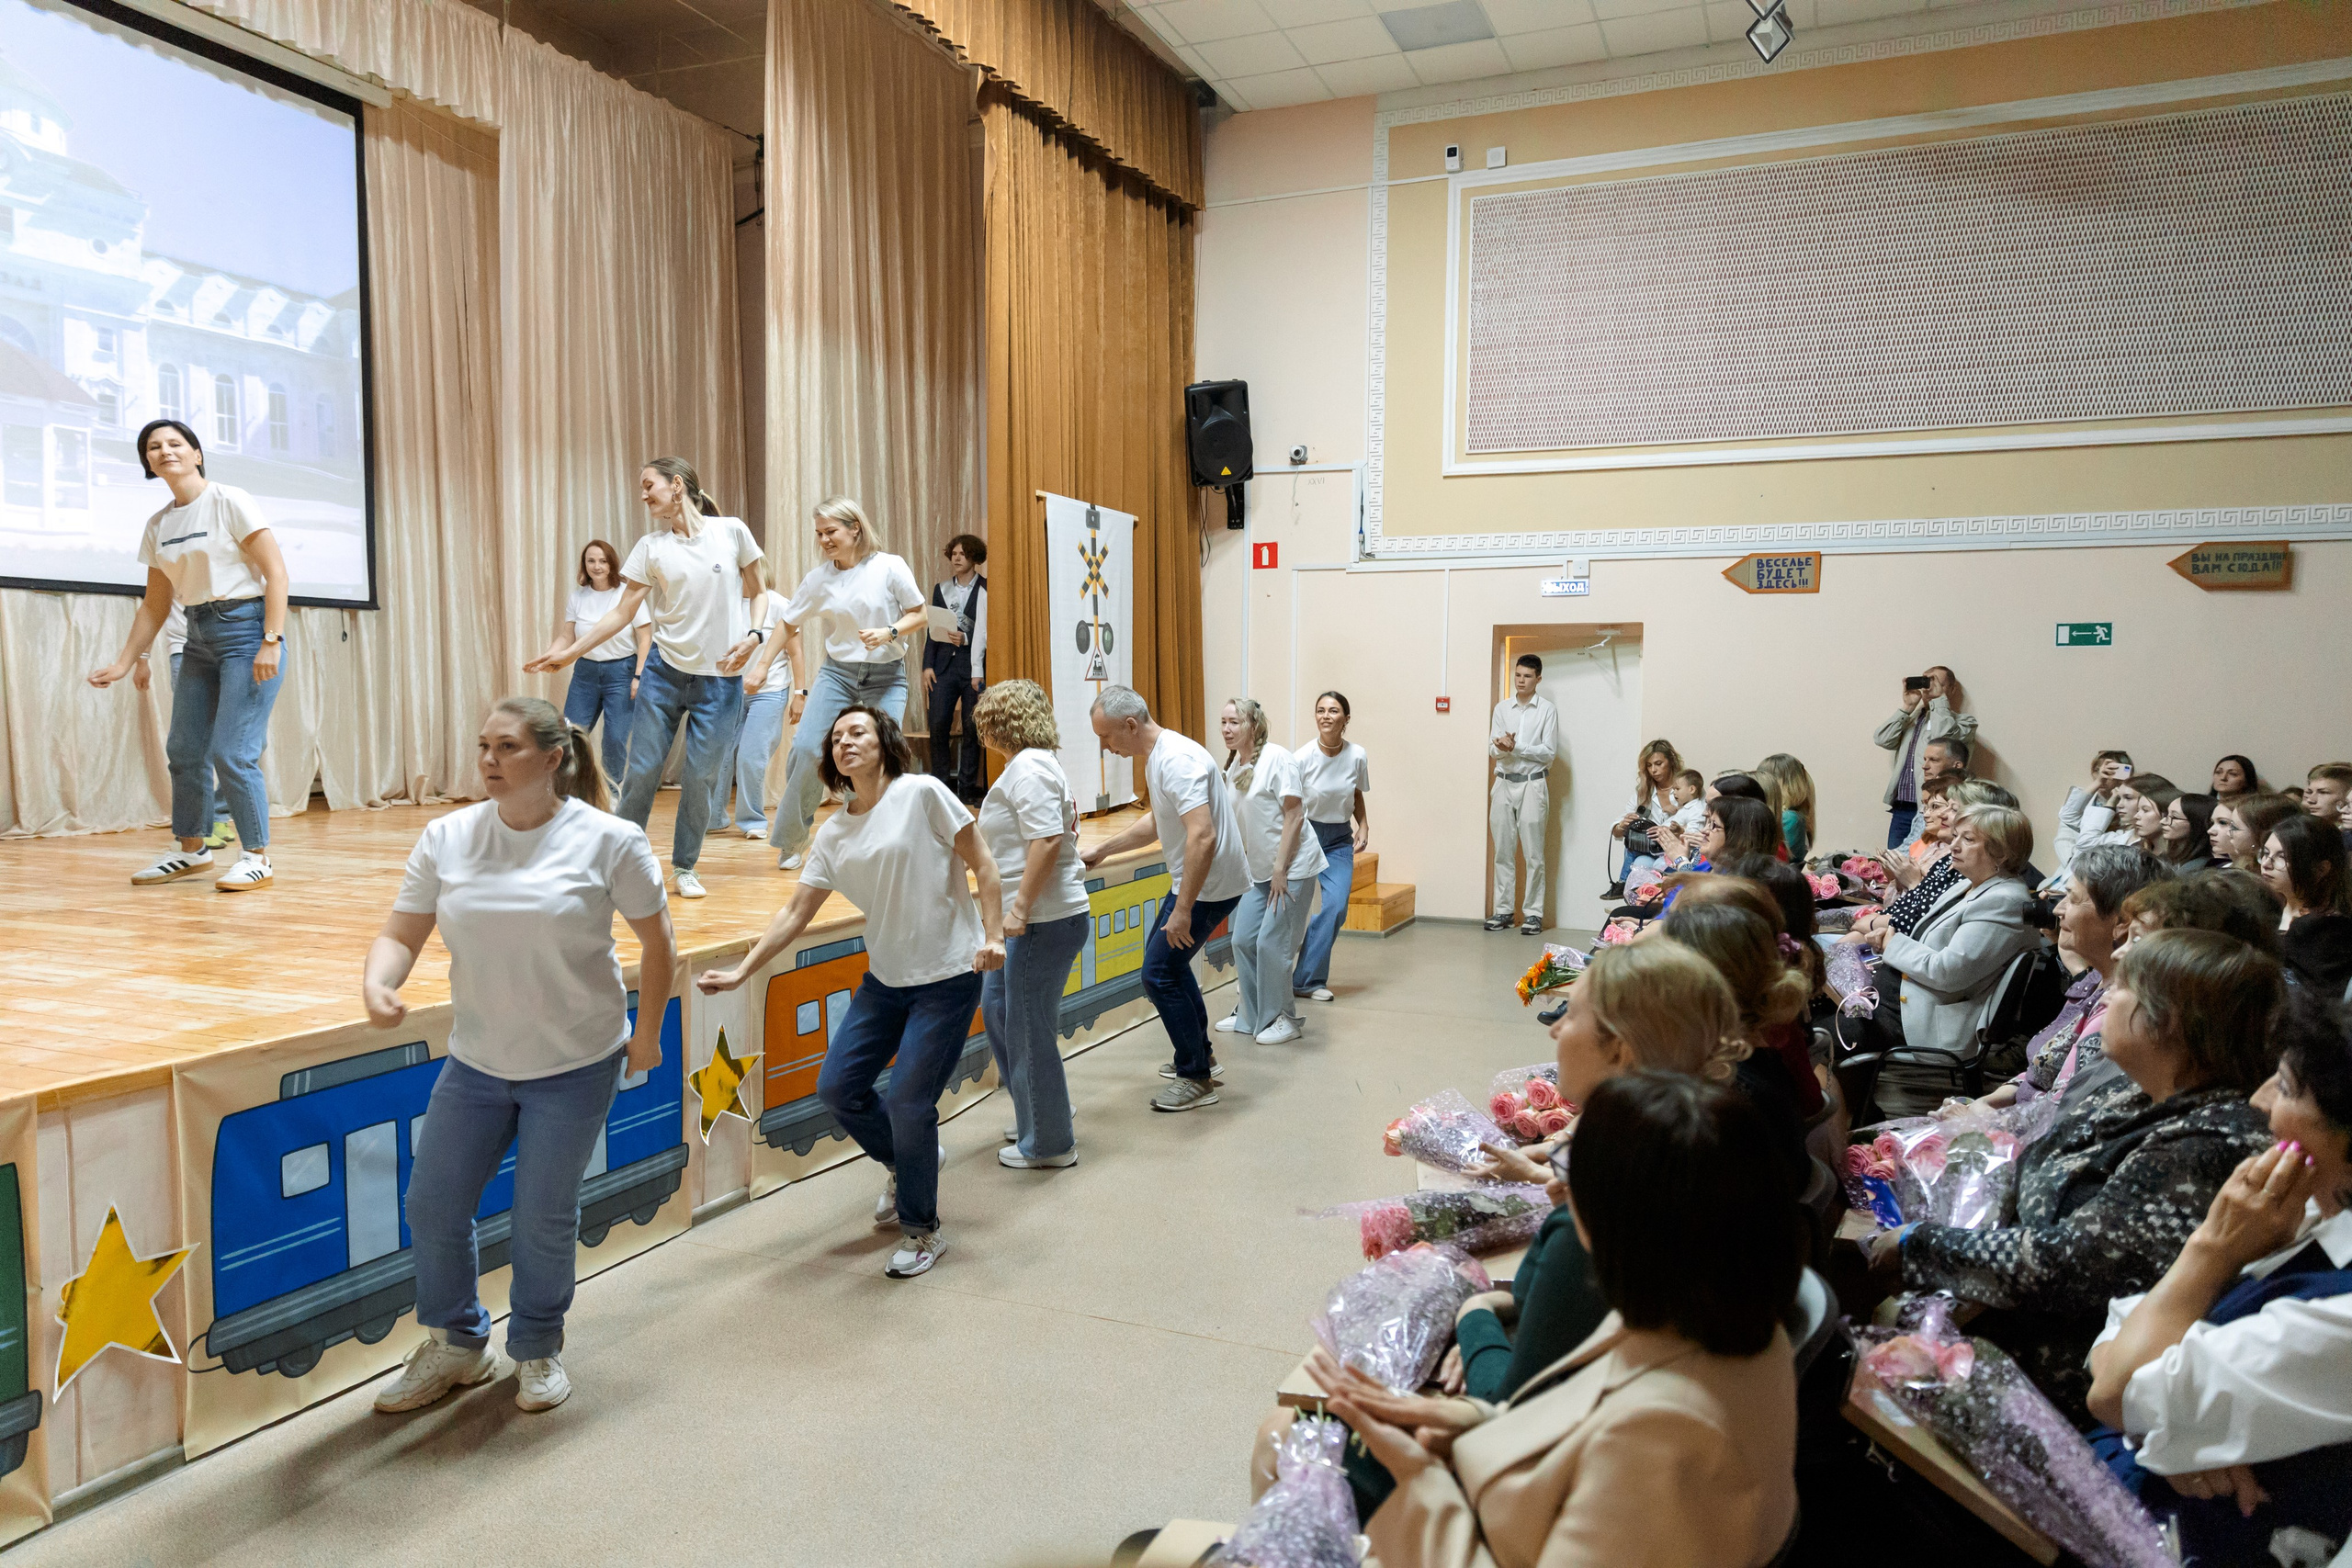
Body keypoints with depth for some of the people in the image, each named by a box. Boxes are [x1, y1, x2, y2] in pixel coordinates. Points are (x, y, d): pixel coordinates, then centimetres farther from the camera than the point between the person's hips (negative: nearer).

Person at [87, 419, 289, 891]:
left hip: (246, 628, -7)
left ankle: (258, 858, 0)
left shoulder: (229, 502, -7)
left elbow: (275, 571, -12)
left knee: (232, 753, -11)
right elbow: (155, 604, 17)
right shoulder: (158, 525, 12)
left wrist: (271, 641, -19)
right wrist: (124, 662, 15)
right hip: (199, 637, 7)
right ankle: (191, 851, 25)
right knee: (184, 751, 10)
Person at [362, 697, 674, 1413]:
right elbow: (400, 934, 0)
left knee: (544, 1220, 6)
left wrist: (646, 1034, 0)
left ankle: (538, 1351, 32)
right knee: (433, 1206, 9)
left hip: (575, 1068, -4)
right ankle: (456, 1346, 33)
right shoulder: (447, 837, -2)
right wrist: (377, 983, -22)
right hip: (475, 1062, 4)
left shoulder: (608, 840, -12)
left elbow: (657, 942, -3)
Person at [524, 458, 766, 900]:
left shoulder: (731, 531, -1)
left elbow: (759, 595, 7)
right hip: (664, 670, 2)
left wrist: (754, 636, -11)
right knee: (641, 771, 1)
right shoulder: (651, 548, 4)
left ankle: (685, 867, 19)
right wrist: (570, 651, -3)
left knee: (699, 779, 2)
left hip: (720, 678, -2)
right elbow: (622, 613, 4)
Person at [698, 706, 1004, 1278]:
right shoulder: (833, 834, 6)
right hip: (885, 979, 6)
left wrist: (993, 935, -17)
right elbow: (795, 913, 7)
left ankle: (922, 1229, 16)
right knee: (837, 1087, 4)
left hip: (948, 977, -6)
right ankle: (907, 1162, 32)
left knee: (908, 1103, -7)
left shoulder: (922, 793, -9)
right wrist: (741, 972, 0)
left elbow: (981, 865, -7)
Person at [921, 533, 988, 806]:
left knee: (972, 727, -2)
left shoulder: (986, 589, 1)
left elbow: (989, 631, -3)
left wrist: (966, 638, -16)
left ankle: (967, 787, 5)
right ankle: (939, 784, 6)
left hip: (974, 664, -3)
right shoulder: (941, 589, 15)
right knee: (938, 724, -4)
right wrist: (927, 665, 6)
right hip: (944, 664, 4)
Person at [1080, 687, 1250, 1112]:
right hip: (1190, 880, 11)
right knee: (1167, 958, 22)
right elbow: (1158, 822, 25)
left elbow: (1202, 837, -34)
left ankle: (1197, 1079, 4)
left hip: (1209, 885, -11)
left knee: (1159, 973, -7)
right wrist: (1103, 850, 22)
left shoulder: (1176, 760, -25)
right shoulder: (1158, 755, 9)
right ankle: (1199, 1054, 35)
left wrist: (1182, 909, -32)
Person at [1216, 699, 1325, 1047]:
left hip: (1292, 867, -8)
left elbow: (1294, 815, -17)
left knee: (1272, 943, -7)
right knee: (1243, 940, 7)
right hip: (1257, 868, 8)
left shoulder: (1276, 759, -16)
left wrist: (1280, 868, -18)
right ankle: (1249, 1014, 22)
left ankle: (1283, 1019, 9)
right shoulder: (1233, 766, 7)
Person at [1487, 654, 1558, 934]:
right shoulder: (1502, 708, 10)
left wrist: (1515, 747, -15)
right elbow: (1492, 749, 5)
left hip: (1532, 784, -3)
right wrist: (1502, 747, -18)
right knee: (1503, 851, 5)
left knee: (1533, 853, -2)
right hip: (1504, 783, 3)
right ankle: (1503, 910, 11)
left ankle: (1533, 912, 2)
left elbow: (1549, 752, -6)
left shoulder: (1547, 710, 0)